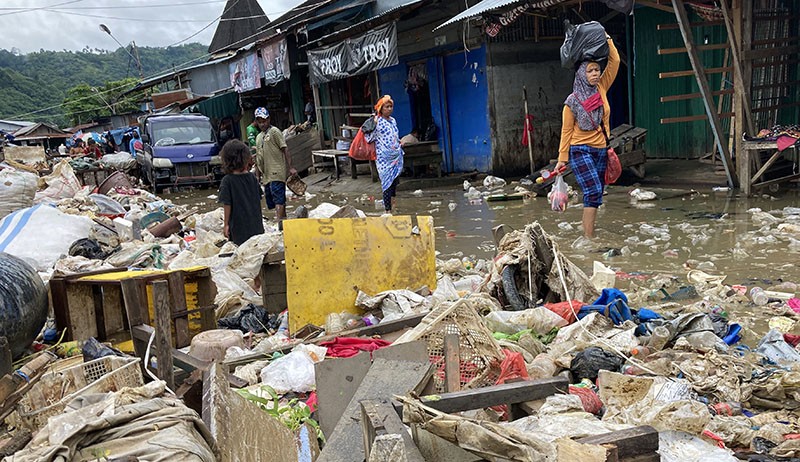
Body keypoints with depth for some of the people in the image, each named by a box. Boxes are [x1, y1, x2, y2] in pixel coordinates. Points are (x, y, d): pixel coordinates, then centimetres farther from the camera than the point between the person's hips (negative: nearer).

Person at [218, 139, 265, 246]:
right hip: (256, 225, 4)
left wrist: (226, 224, -1)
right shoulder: (253, 178, 0)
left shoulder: (227, 181, -11)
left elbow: (227, 204, -11)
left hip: (238, 226, -4)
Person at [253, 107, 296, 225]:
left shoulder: (274, 131, -2)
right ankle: (284, 221, 17)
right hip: (266, 175, 8)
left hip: (276, 172, -8)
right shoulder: (258, 137, 21)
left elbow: (285, 149, -9)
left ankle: (280, 223, -23)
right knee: (270, 200, 9)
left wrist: (290, 167, -17)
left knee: (278, 198, -17)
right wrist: (257, 176, 19)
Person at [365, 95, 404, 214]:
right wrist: (373, 125, -13)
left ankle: (393, 206, 25)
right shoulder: (377, 122, -7)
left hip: (396, 156, 6)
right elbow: (369, 138, -9)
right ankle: (388, 209, -4)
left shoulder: (393, 120, 12)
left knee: (395, 182, 12)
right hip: (384, 158, -6)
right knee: (387, 182, -7)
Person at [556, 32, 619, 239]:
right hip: (581, 150, -6)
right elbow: (566, 131, -6)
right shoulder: (573, 101, -9)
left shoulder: (601, 89, 5)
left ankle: (588, 233, 16)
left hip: (600, 150, 6)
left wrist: (607, 39, 5)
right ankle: (589, 237, -17)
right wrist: (562, 158, -7)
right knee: (594, 191, -17)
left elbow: (614, 62, 9)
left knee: (594, 194, 8)